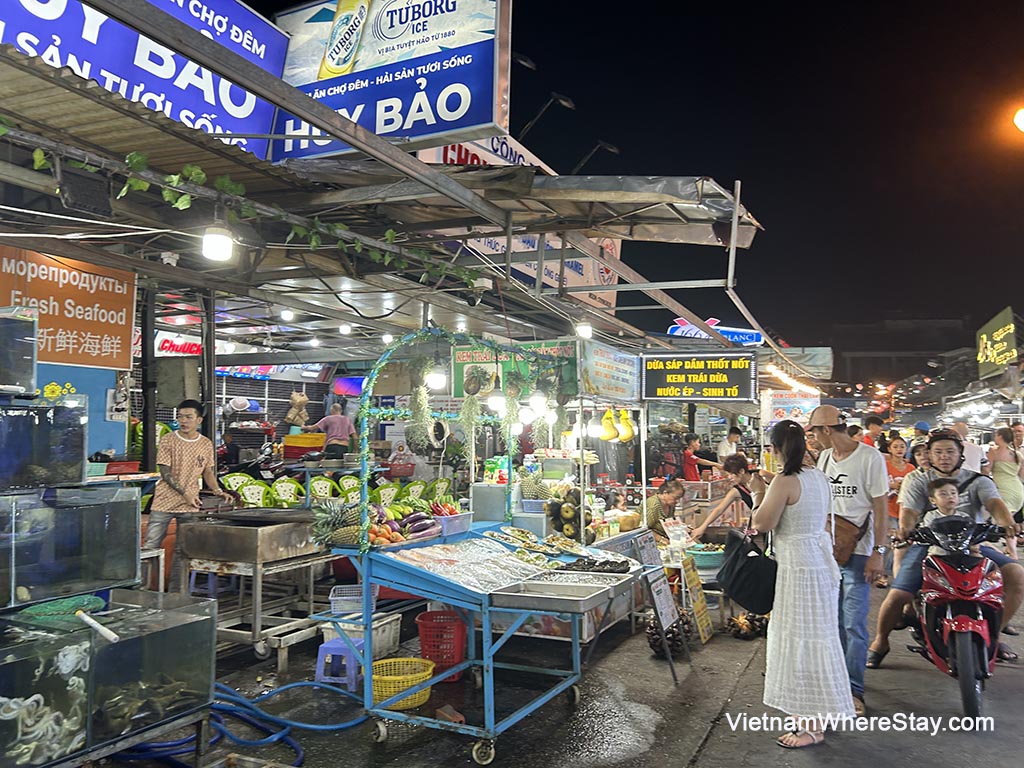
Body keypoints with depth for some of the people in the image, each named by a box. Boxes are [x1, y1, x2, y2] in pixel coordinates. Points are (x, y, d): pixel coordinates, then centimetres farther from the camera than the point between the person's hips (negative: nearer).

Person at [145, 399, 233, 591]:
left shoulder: (206, 444, 5)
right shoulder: (168, 440, -5)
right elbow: (165, 472, -9)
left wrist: (218, 491, -3)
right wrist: (185, 493, -21)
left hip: (190, 505, 3)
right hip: (164, 502, -2)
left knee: (182, 550, 8)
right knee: (151, 546, -1)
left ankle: (175, 591, 17)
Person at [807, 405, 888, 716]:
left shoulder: (870, 457, -10)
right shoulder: (824, 457, 10)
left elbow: (880, 508, -10)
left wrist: (878, 552, -14)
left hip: (857, 552, -6)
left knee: (854, 623, -4)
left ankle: (854, 689, 7)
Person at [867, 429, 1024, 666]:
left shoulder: (978, 481, 10)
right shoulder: (916, 480, 7)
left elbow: (994, 504, -10)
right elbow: (909, 511, -8)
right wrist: (905, 527, -32)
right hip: (928, 545, -2)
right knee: (898, 594, -21)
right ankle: (880, 641, 5)